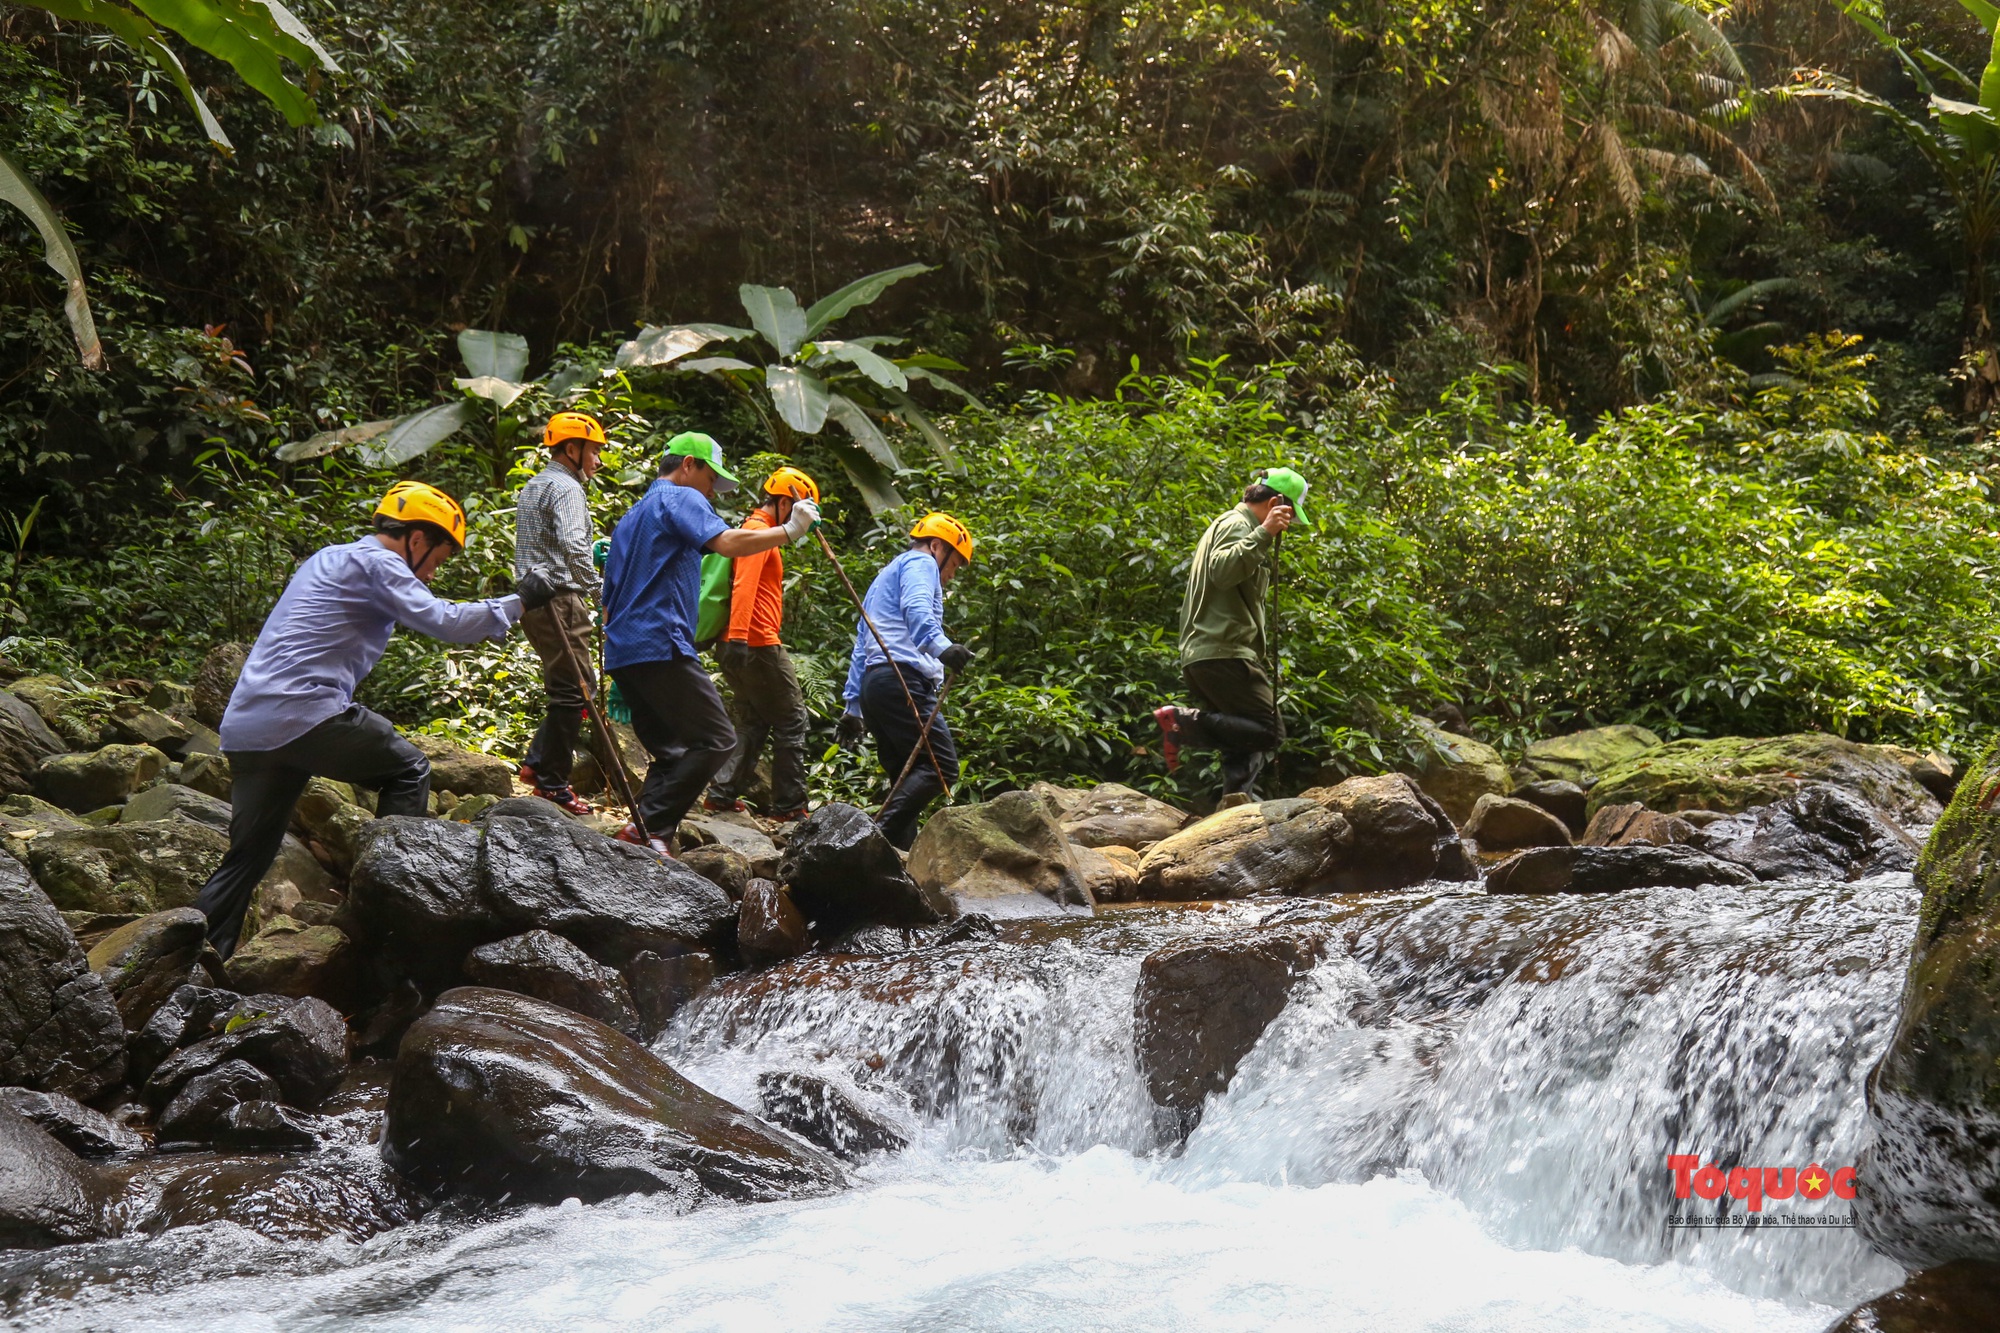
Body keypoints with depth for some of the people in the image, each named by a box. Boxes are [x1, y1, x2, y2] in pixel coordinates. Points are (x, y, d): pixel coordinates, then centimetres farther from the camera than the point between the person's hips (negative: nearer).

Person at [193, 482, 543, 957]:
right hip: (302, 716, -9)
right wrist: (517, 602, -1)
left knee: (248, 855, 13)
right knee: (408, 769, 8)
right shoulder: (375, 563, -1)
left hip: (243, 728, 9)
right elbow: (441, 621, -11)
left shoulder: (330, 559, 27)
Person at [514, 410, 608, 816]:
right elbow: (572, 544, -26)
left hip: (533, 598, 10)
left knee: (577, 687, 16)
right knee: (573, 691, -6)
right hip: (559, 601, -10)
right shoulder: (565, 488, -11)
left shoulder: (532, 488, 22)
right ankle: (553, 783, -3)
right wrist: (597, 586, -20)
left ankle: (537, 762, 13)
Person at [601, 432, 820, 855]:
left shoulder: (632, 516, 28)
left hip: (623, 651, 10)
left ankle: (643, 832, -1)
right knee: (716, 740, -10)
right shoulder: (680, 498, 1)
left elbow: (610, 600, 28)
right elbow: (728, 543, -19)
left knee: (670, 752, 12)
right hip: (661, 646, -10)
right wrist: (789, 531, -10)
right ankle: (652, 826, -17)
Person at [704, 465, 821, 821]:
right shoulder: (759, 532, -10)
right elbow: (744, 586, -23)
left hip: (741, 645, 10)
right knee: (791, 722, -2)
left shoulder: (756, 531, 23)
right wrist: (738, 636, -33)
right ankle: (789, 805, 0)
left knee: (752, 723, 13)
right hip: (757, 644, -10)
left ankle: (723, 792, 4)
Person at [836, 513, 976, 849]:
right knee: (942, 767, -17)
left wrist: (853, 705, 31)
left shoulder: (884, 577, 35)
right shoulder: (919, 563, 5)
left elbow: (861, 647, 33)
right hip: (904, 679, -10)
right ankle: (883, 835, -29)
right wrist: (941, 645, -35)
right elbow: (916, 611, -18)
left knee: (907, 780, 7)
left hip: (873, 682, 10)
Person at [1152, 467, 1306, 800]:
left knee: (1245, 746, 7)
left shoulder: (1226, 526, 28)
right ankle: (1182, 721, -18)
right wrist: (1263, 534, -29)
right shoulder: (1237, 524, -5)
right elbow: (1222, 571, -25)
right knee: (1268, 732, -15)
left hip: (1200, 655, 11)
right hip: (1223, 653, -11)